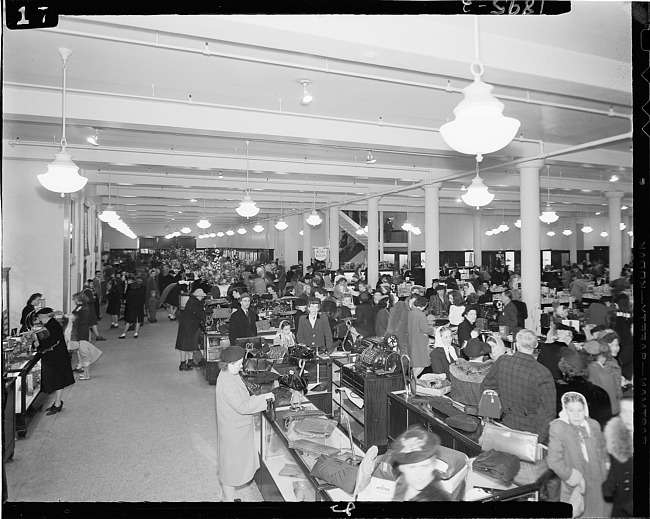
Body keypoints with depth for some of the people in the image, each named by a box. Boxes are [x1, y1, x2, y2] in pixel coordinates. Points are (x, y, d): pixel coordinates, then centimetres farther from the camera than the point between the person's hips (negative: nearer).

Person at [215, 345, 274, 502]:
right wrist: (263, 398, -27)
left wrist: (259, 397, 5)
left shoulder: (230, 376, 1)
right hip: (233, 432, -10)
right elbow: (241, 407, -31)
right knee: (231, 466, 7)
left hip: (236, 428, 10)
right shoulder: (227, 383, -30)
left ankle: (228, 497, 42)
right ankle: (229, 498, 24)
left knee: (231, 465, 24)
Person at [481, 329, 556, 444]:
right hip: (530, 428, -4)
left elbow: (486, 386, 4)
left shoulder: (501, 362, -10)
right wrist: (539, 438, -8)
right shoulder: (543, 374, -22)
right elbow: (548, 411, -18)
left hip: (507, 422, 4)